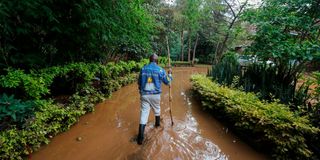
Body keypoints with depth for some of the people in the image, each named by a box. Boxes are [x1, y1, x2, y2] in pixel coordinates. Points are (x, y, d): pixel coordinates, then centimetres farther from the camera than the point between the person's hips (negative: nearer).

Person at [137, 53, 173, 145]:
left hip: (144, 95, 1)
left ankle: (140, 137, -2)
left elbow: (139, 82, 10)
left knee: (144, 113, 0)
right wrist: (169, 74, 23)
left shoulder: (143, 69, 2)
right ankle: (157, 124, 51)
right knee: (157, 110, 26)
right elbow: (167, 82, 7)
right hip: (155, 94, -1)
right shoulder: (160, 70, -5)